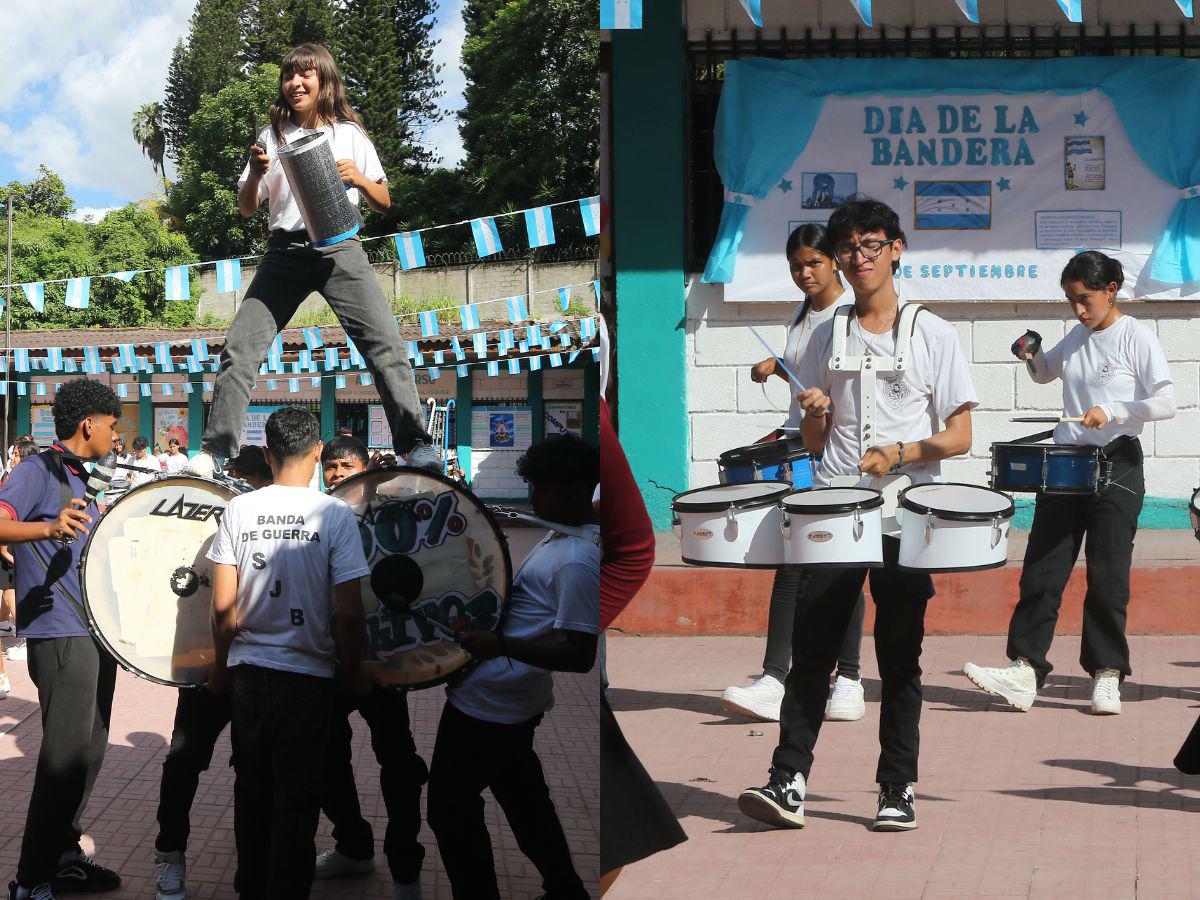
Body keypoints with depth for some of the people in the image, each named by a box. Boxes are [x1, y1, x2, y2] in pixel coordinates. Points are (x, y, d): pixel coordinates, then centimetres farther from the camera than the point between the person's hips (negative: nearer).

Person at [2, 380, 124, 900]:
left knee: (88, 751, 14)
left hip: (95, 634, 10)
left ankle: (64, 857, 24)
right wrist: (51, 528, -43)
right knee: (66, 758, -11)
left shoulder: (77, 477, 19)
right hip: (60, 635, -10)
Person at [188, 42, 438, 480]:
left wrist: (358, 178, -9)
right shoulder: (273, 136, 13)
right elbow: (246, 209, 13)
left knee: (384, 341, -17)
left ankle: (415, 445, -16)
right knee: (240, 345, -10)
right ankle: (214, 452, -7)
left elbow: (383, 202, 12)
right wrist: (255, 173, -7)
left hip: (340, 247, -1)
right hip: (285, 249, 1)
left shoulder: (349, 134, 11)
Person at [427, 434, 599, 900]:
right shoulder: (561, 537, 7)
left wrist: (500, 645, -38)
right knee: (524, 798, 22)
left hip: (484, 705, -10)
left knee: (450, 809, 2)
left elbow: (579, 654, -30)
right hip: (517, 704, 10)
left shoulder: (577, 561, -26)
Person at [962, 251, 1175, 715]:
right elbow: (1046, 373, 28)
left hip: (1117, 464, -6)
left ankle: (1106, 675, 10)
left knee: (1107, 574, 0)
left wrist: (1112, 411, -24)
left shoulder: (1137, 337, -7)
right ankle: (1024, 670, -5)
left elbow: (1166, 403, -14)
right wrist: (1032, 354, 7)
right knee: (1042, 569, -2)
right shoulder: (1077, 337, 11)